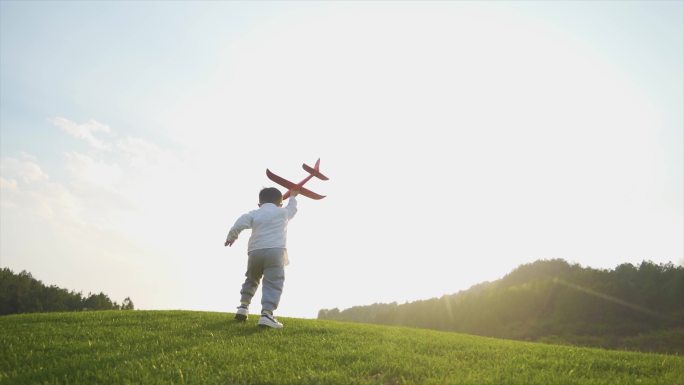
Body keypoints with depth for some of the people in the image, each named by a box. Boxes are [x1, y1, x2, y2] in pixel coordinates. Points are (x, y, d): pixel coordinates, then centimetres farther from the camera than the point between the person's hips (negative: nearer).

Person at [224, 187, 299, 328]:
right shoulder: (283, 212, 16)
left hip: (255, 251, 3)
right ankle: (267, 313, -26)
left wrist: (231, 237, 17)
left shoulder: (254, 214, 14)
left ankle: (243, 306, 26)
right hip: (276, 251, -3)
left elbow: (238, 224, 0)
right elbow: (293, 208, 39)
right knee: (273, 284, -10)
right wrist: (292, 197, 59)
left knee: (251, 279, 26)